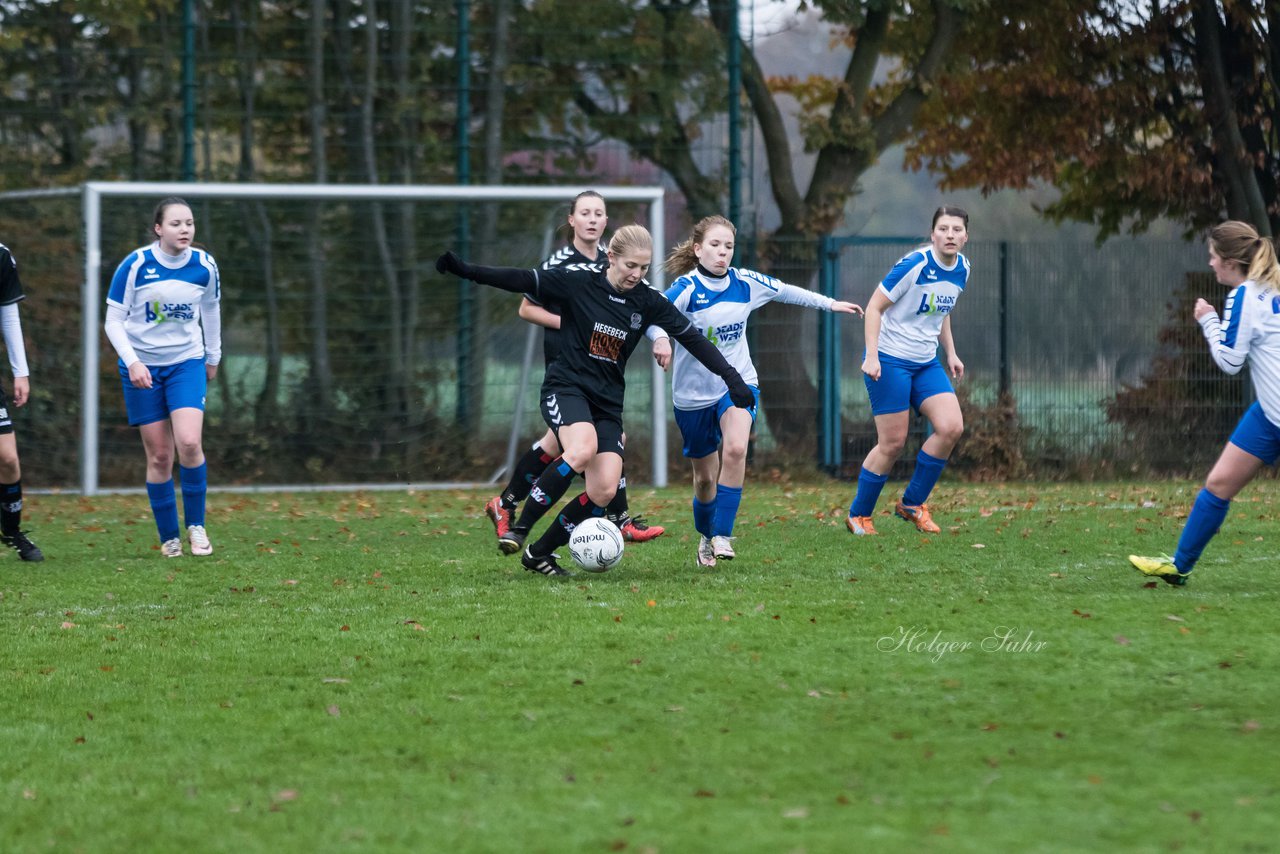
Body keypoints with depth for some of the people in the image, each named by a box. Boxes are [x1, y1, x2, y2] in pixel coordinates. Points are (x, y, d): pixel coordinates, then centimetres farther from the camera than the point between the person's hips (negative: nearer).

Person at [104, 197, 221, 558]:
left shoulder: (204, 267, -5)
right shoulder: (135, 265, -13)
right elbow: (114, 321, -7)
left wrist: (213, 358, 23)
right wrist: (132, 362, -20)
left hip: (187, 363, 1)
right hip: (142, 367, -1)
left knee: (189, 443, -19)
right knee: (159, 455, -2)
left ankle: (196, 525, -1)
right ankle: (169, 538, 12)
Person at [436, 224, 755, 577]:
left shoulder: (648, 301, 0)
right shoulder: (580, 281, -9)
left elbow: (693, 338, 4)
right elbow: (524, 280, -12)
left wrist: (732, 379, 2)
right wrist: (465, 270, -21)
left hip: (608, 401, 5)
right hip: (566, 387, -5)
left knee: (605, 491, -11)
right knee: (583, 449, -35)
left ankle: (540, 553, 6)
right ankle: (520, 527, -22)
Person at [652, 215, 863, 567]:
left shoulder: (745, 283, -3)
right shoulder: (686, 289, -17)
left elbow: (785, 291, 15)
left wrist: (830, 303, 25)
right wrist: (660, 338, -56)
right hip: (694, 393, -2)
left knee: (735, 449, -27)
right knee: (705, 477, 8)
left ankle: (722, 535, -22)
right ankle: (705, 539, 36)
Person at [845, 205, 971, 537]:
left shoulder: (961, 269, 4)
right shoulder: (914, 265, -18)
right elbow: (874, 307, -14)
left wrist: (950, 352, 16)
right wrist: (871, 356, -20)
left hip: (925, 363, 7)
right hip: (889, 360, -7)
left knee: (951, 427, -10)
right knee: (892, 443, -7)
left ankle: (912, 503, 6)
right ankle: (858, 515, 12)